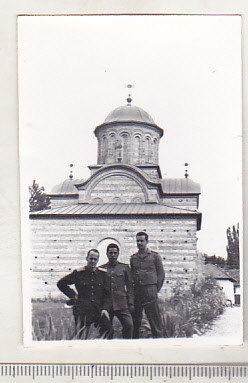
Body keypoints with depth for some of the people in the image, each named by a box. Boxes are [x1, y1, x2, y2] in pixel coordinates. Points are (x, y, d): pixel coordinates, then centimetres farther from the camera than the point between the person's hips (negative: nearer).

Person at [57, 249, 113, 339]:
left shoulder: (103, 274, 9)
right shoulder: (79, 273, 4)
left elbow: (107, 294, 9)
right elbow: (61, 283, 11)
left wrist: (105, 308, -6)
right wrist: (73, 295, 5)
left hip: (99, 309, 1)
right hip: (82, 311, -1)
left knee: (108, 329, -18)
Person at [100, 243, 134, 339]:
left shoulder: (124, 267, 11)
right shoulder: (101, 269, 12)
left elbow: (129, 286, 10)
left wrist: (131, 303, 2)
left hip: (121, 303, -1)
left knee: (129, 325, -14)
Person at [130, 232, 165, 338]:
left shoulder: (155, 256, 6)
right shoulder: (133, 258, 15)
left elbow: (161, 275, 5)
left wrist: (155, 289, -1)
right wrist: (132, 291, 8)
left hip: (150, 289, -3)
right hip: (136, 291, 3)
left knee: (154, 317, -4)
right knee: (135, 318, 6)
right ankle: (135, 339, 15)